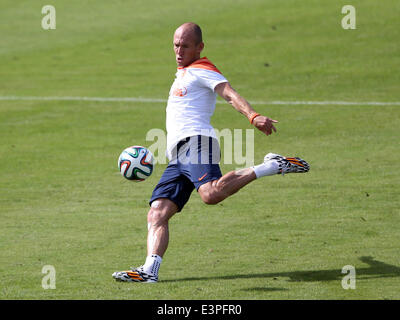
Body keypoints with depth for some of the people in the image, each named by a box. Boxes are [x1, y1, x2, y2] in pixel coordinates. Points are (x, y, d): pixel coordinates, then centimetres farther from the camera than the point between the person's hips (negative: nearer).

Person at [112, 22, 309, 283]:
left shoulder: (202, 70, 4)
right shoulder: (183, 74, 32)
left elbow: (230, 94, -14)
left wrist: (253, 116, -33)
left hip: (196, 142, -9)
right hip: (178, 158, 9)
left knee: (211, 194, -36)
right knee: (157, 212, -5)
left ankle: (272, 166, -24)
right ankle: (150, 270, -17)